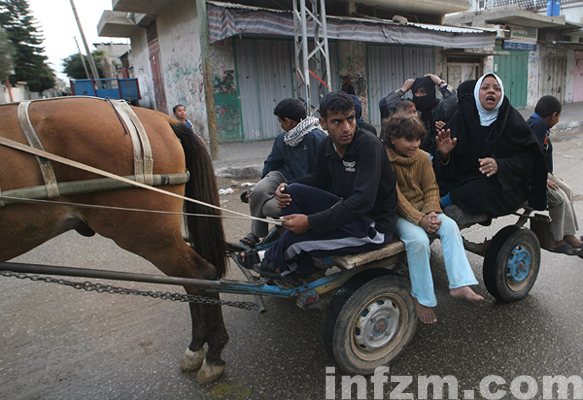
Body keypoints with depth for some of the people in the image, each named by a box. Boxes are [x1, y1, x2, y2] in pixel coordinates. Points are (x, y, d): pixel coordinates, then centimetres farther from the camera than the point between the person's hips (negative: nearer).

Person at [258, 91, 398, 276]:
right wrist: (288, 187, -4)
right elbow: (320, 178, 17)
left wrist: (310, 222, -30)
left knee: (293, 238, -20)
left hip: (373, 226, -7)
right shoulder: (328, 145, 0)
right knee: (293, 192, -5)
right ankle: (300, 270, 2)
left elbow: (363, 200, -31)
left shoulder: (369, 144, -23)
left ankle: (276, 259, 18)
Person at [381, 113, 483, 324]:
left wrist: (431, 213, -16)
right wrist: (420, 219, -25)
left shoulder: (422, 157, 4)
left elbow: (431, 188, 3)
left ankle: (459, 284, -20)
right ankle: (422, 298, -15)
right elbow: (396, 197, -19)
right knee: (418, 240, -30)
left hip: (423, 210, 6)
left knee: (450, 226, -21)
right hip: (397, 214, -6)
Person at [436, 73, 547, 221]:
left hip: (504, 186, 0)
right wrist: (444, 154, -26)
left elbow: (528, 158, -3)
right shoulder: (462, 117, 1)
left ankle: (444, 204, -15)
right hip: (465, 180, 1)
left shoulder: (513, 119, 1)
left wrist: (500, 165, -22)